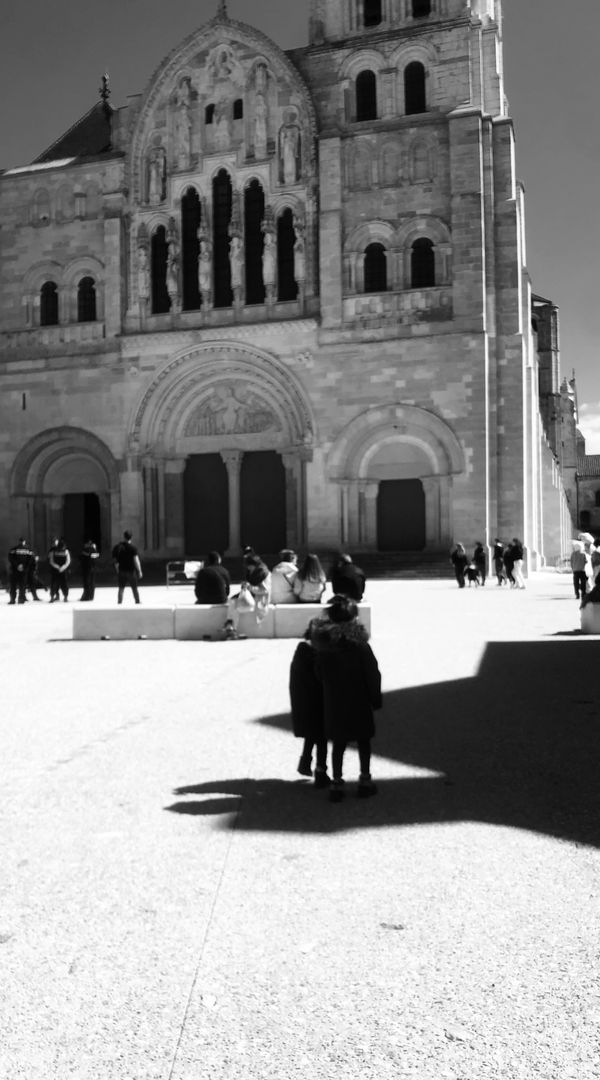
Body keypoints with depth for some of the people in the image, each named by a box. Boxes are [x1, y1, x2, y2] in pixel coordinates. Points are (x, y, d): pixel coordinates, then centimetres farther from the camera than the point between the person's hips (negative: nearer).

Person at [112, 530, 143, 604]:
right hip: (131, 570, -2)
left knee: (121, 588, 10)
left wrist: (117, 570, 19)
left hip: (121, 571, 2)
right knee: (134, 588, 11)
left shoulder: (117, 547, 1)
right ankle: (137, 602, 16)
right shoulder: (133, 547, -11)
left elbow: (114, 561, 6)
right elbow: (136, 560, -17)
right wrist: (139, 571, -13)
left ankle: (119, 603, 7)